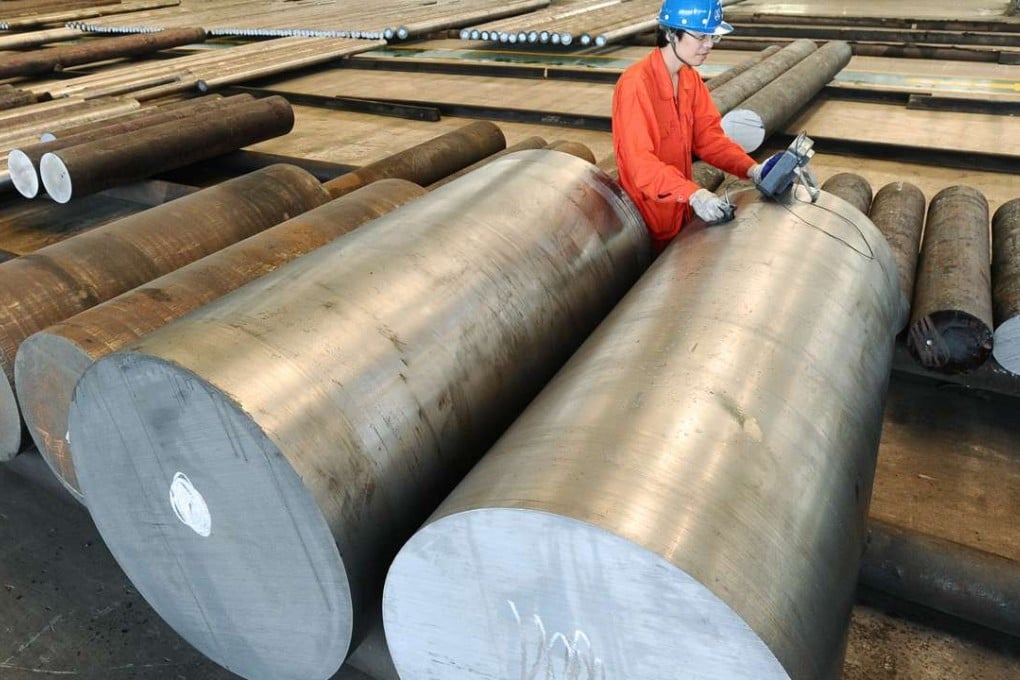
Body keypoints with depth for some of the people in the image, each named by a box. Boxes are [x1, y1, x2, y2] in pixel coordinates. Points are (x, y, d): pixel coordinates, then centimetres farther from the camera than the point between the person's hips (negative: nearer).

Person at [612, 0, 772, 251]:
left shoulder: (691, 79, 2)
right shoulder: (635, 84, -24)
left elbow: (709, 135, 2)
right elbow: (641, 163, -30)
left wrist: (750, 168, -13)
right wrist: (692, 194, -41)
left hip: (682, 209, 8)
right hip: (650, 218, -7)